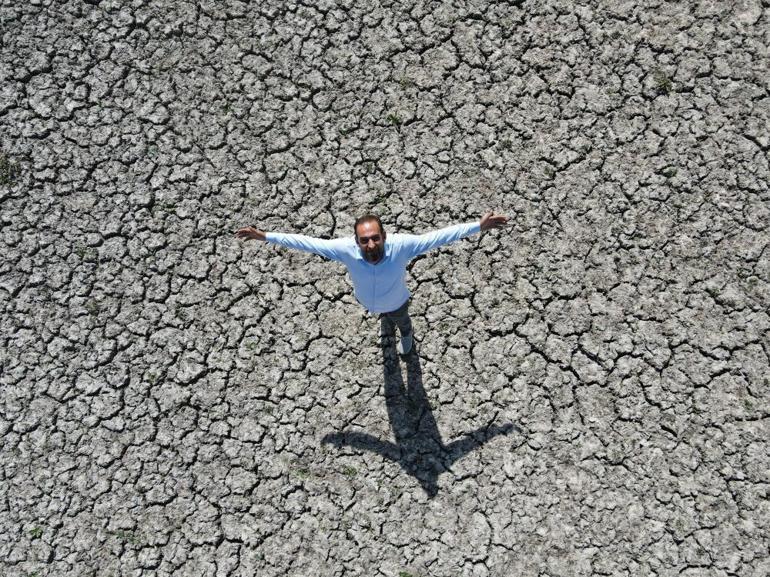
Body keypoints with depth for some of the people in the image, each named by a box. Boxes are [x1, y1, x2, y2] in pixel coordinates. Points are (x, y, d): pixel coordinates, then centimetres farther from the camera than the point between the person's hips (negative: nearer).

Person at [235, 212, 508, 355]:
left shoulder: (401, 245, -47)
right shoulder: (346, 249, -42)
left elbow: (439, 236, -40)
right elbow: (306, 242, -32)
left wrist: (479, 226, -39)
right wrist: (265, 236, -29)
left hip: (396, 302, -1)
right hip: (366, 302, 2)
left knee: (400, 320, 36)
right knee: (383, 314, 40)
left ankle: (406, 335, 76)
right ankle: (385, 318, 81)